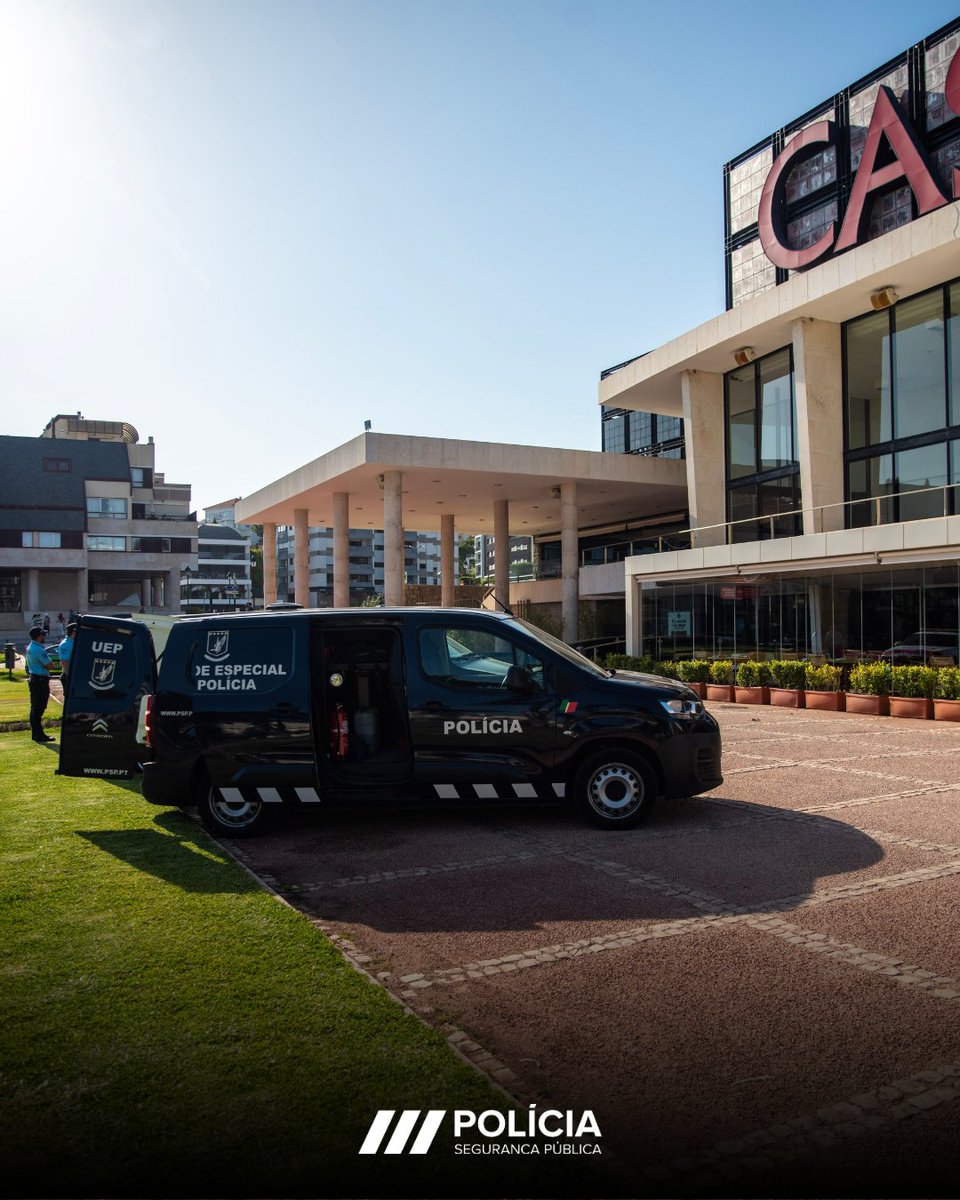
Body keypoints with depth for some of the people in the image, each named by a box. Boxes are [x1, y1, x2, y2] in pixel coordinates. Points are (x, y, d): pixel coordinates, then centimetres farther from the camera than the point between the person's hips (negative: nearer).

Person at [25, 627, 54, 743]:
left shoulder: (30, 648, 10)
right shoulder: (39, 650, -20)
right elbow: (49, 666, -18)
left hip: (33, 679, 10)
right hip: (41, 681, -10)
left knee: (34, 708, 14)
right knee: (39, 709, -6)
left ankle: (35, 733, 21)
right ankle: (39, 734, -3)